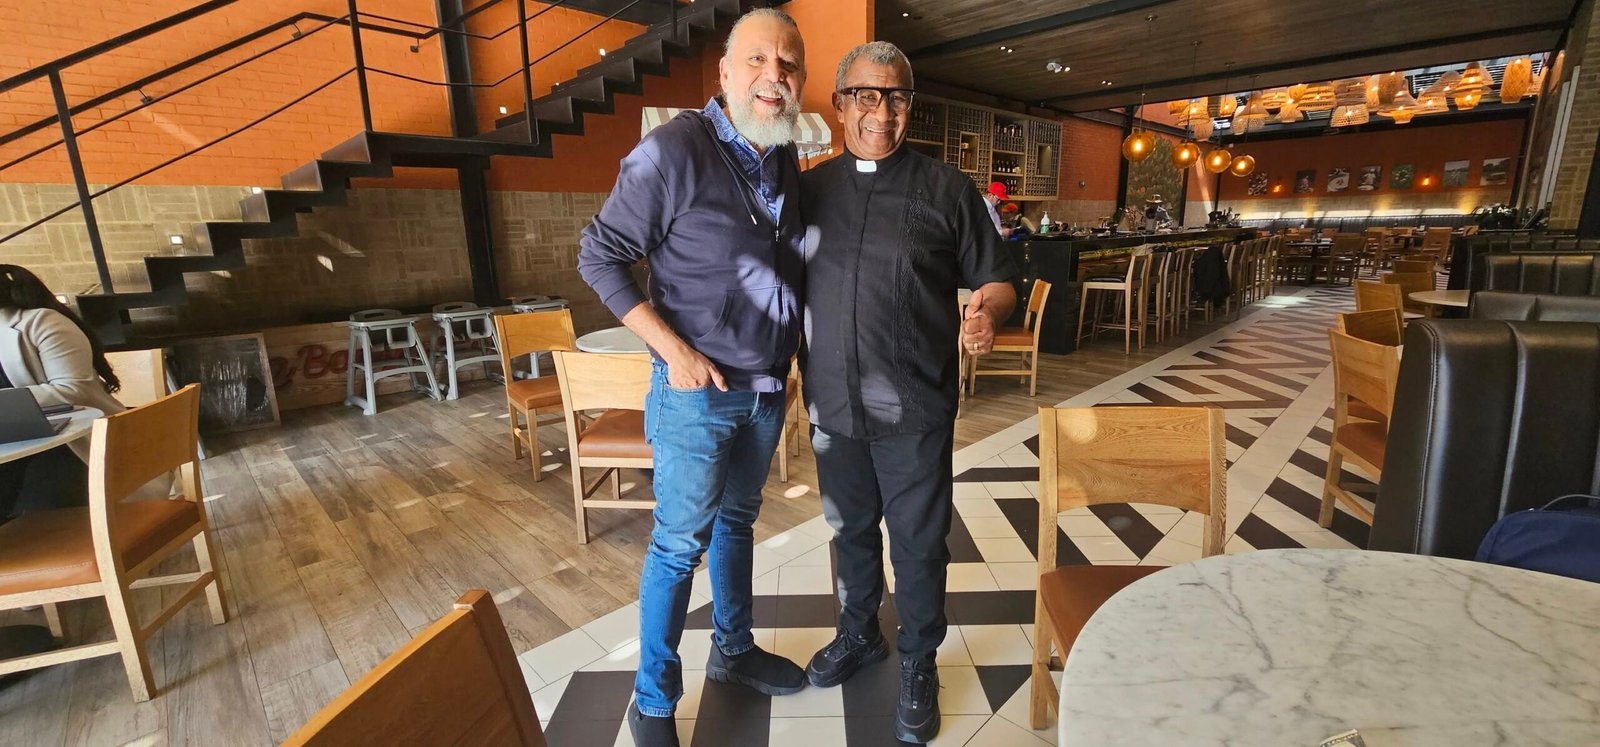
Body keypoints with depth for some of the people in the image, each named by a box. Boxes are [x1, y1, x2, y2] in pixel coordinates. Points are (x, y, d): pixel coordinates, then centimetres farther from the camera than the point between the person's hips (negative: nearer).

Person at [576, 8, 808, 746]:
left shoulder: (788, 164, 6)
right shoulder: (675, 148, -14)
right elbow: (600, 256, -12)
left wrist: (800, 345, 3)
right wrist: (675, 351, -17)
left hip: (767, 388, 7)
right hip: (697, 389, -6)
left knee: (735, 521, 20)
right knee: (680, 541, 3)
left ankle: (733, 650, 41)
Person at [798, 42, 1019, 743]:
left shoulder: (945, 188, -1)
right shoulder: (809, 188, 7)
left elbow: (996, 278, 0)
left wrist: (988, 311, -22)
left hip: (914, 409, -3)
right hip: (832, 405, 3)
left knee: (918, 542, 10)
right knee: (850, 529, 20)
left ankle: (918, 664, 34)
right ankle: (858, 633, 45)